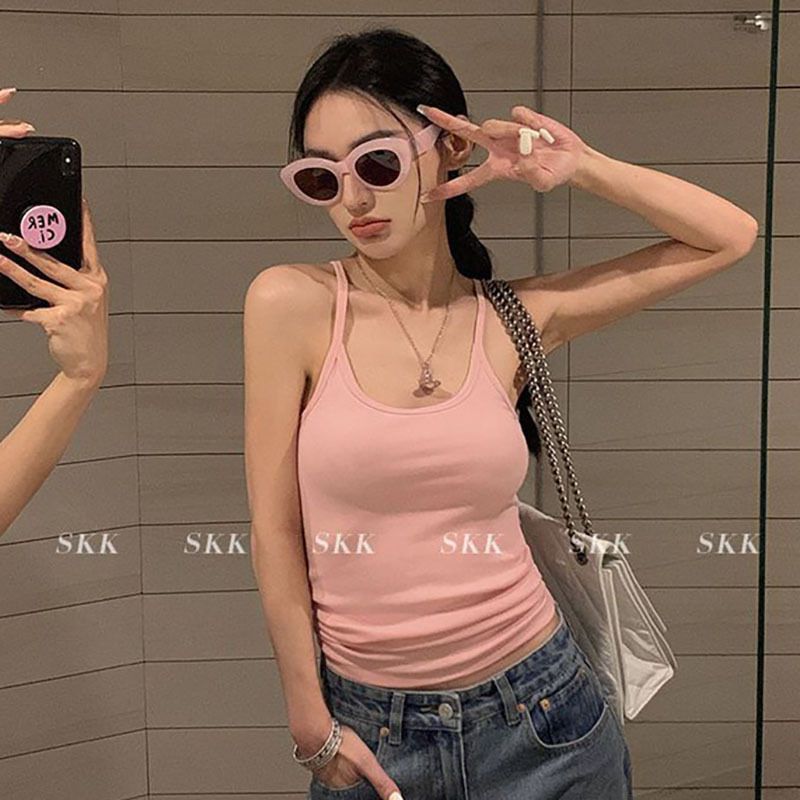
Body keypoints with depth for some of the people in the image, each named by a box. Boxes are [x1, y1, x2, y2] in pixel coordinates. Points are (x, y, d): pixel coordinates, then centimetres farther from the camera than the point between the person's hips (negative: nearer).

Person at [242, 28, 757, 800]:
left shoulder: (515, 317, -3)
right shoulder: (291, 303, -10)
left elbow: (730, 237, 4)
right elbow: (274, 531, -7)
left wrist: (580, 167, -6)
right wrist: (310, 721, -3)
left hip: (538, 716, 2)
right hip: (371, 736, -1)